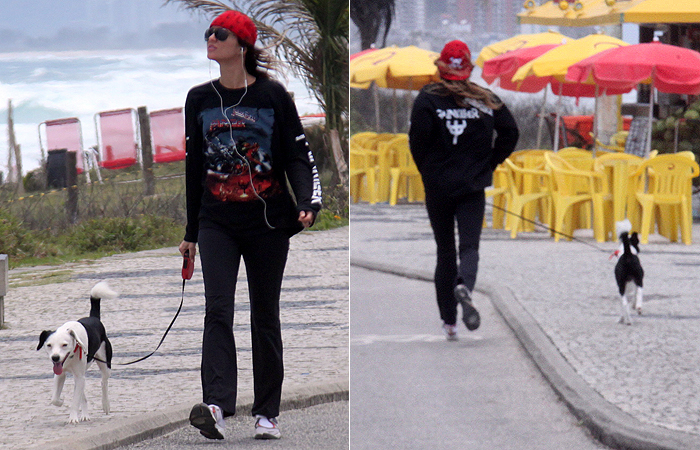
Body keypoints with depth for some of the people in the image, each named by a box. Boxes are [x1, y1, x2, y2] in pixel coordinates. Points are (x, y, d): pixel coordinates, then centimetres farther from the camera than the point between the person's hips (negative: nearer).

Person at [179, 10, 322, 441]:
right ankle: (216, 406, -26)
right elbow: (194, 166, 14)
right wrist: (191, 232, 16)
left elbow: (298, 155, -2)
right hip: (217, 222, 2)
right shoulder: (200, 99, 8)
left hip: (268, 220, -2)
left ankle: (268, 413, 15)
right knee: (218, 309, -14)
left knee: (265, 315, 6)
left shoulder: (273, 95, -2)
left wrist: (308, 203, -20)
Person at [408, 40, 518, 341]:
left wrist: (427, 170, 2)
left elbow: (418, 138, -14)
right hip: (473, 186, 0)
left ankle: (448, 321, 13)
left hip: (437, 186, 0)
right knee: (469, 246, -2)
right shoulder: (485, 99, 1)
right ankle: (464, 286, -36)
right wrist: (489, 164, 9)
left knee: (445, 252, 11)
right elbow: (510, 131, -1)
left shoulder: (428, 98, -6)